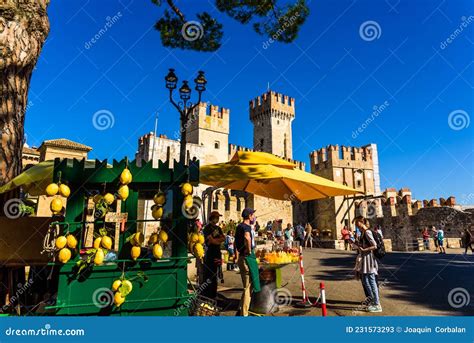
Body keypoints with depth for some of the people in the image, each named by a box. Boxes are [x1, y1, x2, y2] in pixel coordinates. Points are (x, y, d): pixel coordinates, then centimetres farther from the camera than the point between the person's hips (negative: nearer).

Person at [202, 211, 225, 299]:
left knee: (215, 276, 13)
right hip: (209, 254, -7)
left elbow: (223, 238, 2)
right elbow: (211, 241, -17)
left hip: (217, 254, 7)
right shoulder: (207, 228, -7)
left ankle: (213, 294, 23)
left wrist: (215, 240, -13)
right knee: (208, 276, -3)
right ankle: (206, 295, 5)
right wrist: (219, 240, -3)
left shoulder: (218, 228, 14)